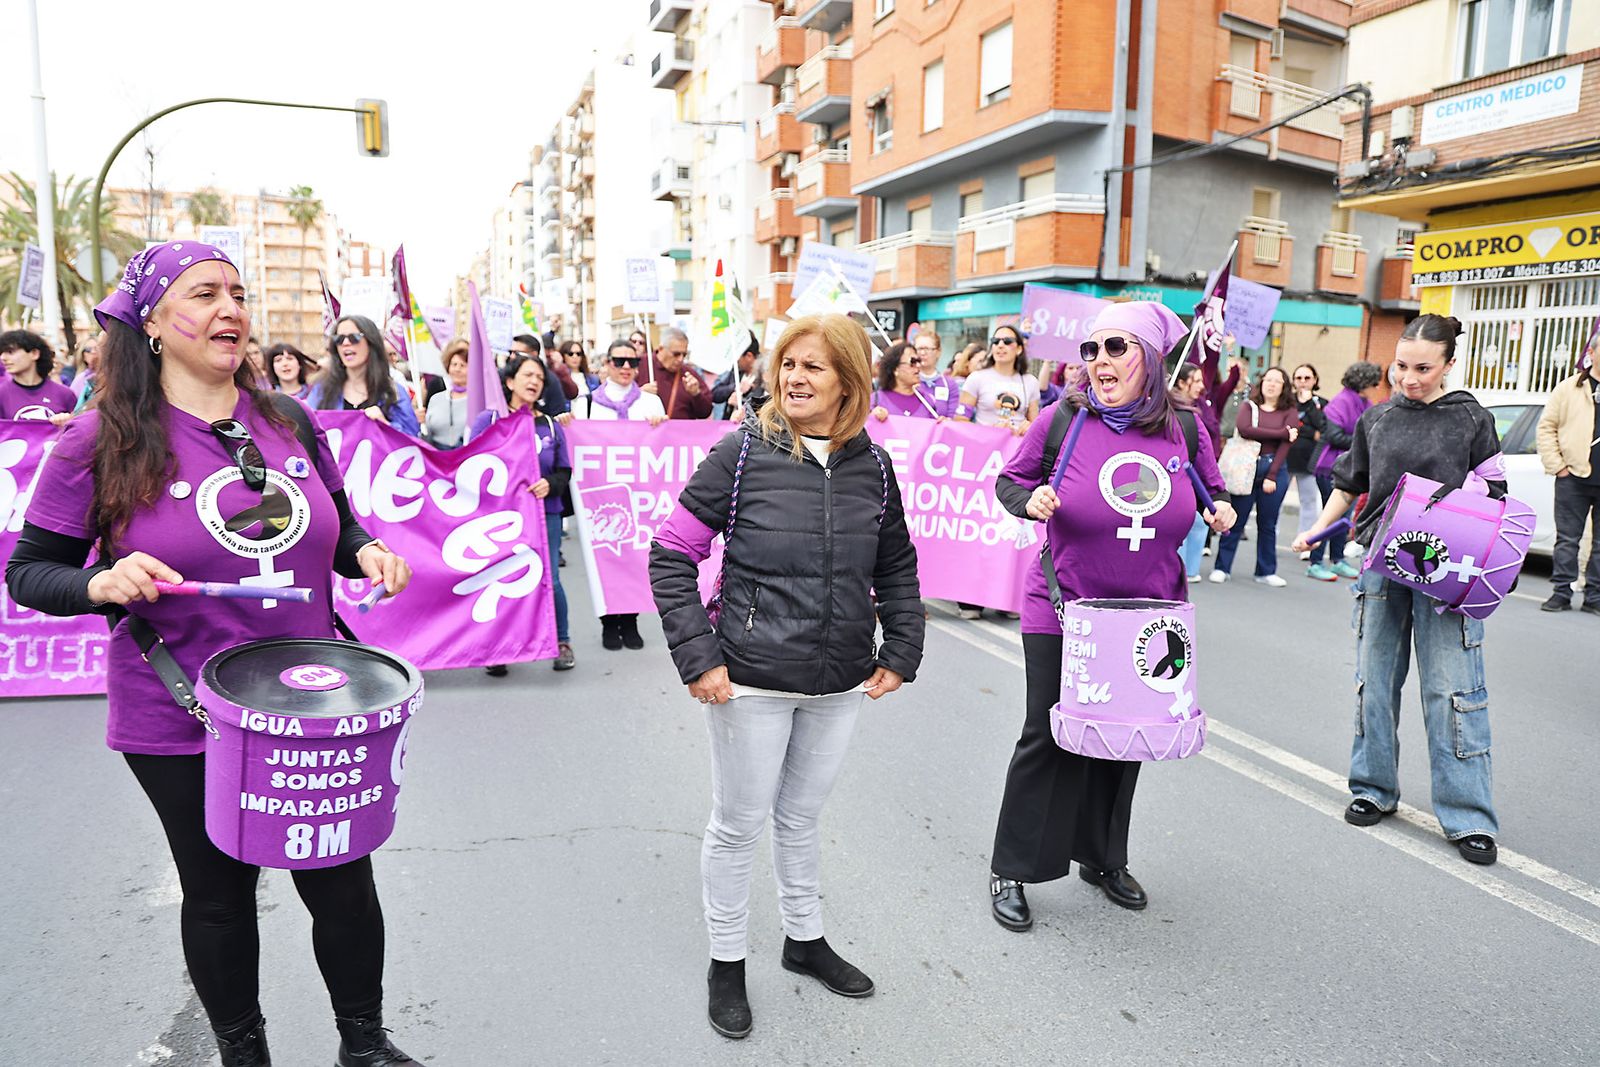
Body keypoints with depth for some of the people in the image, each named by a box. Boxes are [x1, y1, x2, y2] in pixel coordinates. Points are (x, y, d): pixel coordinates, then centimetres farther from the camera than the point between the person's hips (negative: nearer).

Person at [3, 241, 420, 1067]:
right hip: (183, 726, -3)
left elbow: (337, 521, 16)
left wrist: (366, 552, -6)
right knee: (219, 894, 16)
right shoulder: (101, 442, -9)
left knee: (344, 881, 12)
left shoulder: (287, 423, 2)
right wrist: (103, 582, -24)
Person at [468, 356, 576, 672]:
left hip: (545, 514, 2)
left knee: (548, 580, -3)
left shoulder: (551, 425, 11)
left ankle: (562, 643, 16)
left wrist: (549, 485, -11)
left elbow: (564, 472, 9)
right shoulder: (488, 420, 3)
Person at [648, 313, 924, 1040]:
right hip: (751, 679, -3)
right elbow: (672, 556, -9)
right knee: (738, 824, 12)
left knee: (801, 819, 21)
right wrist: (697, 655, -15)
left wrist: (901, 652, 5)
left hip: (839, 684, 3)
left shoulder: (872, 468, 1)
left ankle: (805, 940, 43)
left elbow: (897, 569, 13)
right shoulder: (741, 453, -10)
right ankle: (727, 961, 33)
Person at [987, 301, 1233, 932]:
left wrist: (1220, 512, -6)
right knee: (1049, 738, 1)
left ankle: (1103, 859, 37)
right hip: (1061, 617, -3)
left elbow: (1211, 491, 16)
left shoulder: (1185, 428, -1)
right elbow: (1009, 479, 2)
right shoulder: (1063, 419, -9)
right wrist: (1031, 501, -19)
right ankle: (1011, 870, 17)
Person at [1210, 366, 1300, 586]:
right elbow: (1243, 429, -13)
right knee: (1235, 521, -1)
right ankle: (1222, 568, 6)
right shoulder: (1248, 407, 7)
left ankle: (1266, 572, 17)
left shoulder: (1290, 413, 6)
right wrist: (1280, 433, -11)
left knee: (1268, 524, 8)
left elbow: (1285, 445, -3)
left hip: (1274, 470, 1)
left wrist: (1271, 476, -12)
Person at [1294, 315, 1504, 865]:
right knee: (1375, 677, 9)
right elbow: (1349, 483, 19)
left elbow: (1492, 498, 2)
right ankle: (1374, 789, 23)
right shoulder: (1376, 419, 9)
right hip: (1381, 561, 4)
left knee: (1452, 686, -5)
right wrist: (1317, 529, 12)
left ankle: (1468, 818, 4)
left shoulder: (1472, 419, 0)